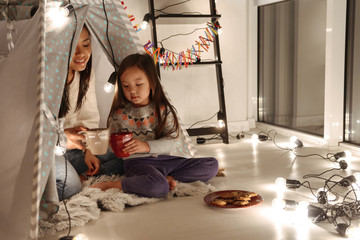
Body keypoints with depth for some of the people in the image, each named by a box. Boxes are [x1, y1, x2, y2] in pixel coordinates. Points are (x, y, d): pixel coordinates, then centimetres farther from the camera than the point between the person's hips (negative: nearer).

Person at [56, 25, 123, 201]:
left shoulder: (85, 72, -1)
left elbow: (89, 117, 7)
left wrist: (88, 150, -5)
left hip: (68, 147, 7)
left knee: (116, 160, -8)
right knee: (69, 186, -32)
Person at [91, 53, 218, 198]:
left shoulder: (163, 109, 2)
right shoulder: (119, 114, 3)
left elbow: (173, 140, -6)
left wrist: (147, 146, -20)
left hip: (164, 159, 4)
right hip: (136, 162, -4)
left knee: (212, 165, -7)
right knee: (157, 187, -39)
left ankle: (168, 178, -14)